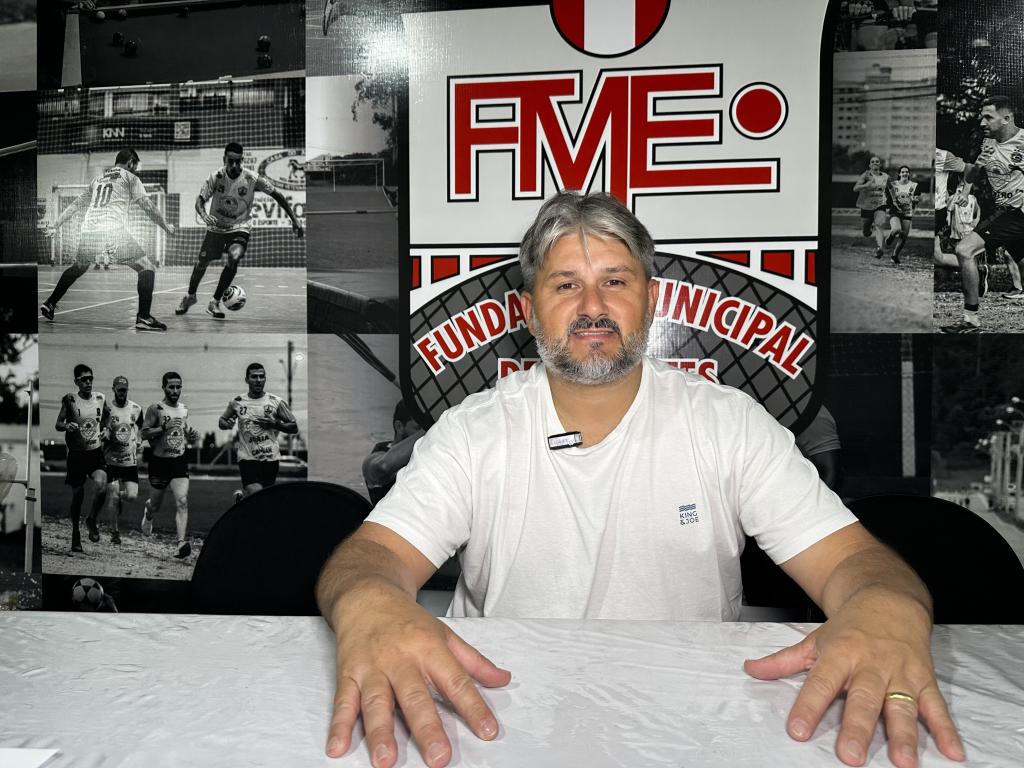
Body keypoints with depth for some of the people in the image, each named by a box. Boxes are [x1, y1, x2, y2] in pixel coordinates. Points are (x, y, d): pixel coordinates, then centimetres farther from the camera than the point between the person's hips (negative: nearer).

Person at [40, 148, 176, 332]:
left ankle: (49, 304, 32)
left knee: (77, 268, 30)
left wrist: (55, 226, 35)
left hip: (89, 232, 6)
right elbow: (148, 206, 0)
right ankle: (144, 317, -12)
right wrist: (166, 227, 10)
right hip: (115, 233, -6)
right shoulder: (130, 177, 10)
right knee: (147, 268, 1)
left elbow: (76, 205, 30)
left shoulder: (98, 179, 26)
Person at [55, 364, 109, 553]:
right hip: (76, 453, -1)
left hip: (96, 452, 1)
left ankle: (92, 519, 4)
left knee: (100, 485, -23)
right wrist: (67, 426, -22)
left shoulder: (101, 398, 3)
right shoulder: (70, 399, -5)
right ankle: (76, 534, 26)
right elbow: (58, 424, -2)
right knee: (77, 495, 6)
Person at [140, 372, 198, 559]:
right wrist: (164, 427, -23)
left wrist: (192, 436, 0)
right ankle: (148, 513, 51)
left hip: (180, 461, 2)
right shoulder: (155, 409, -6)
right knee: (156, 504, 14)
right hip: (160, 461, -2)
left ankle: (181, 543, -18)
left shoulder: (184, 409, 9)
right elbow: (144, 434, -10)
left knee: (182, 502, -14)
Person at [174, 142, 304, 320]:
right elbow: (200, 200, -15)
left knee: (234, 258, -27)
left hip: (239, 227, -2)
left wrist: (294, 219, -11)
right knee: (203, 262, 10)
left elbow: (277, 195, -8)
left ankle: (215, 303, -11)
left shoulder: (252, 178, -18)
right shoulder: (216, 177, -16)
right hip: (216, 226, 2)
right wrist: (204, 216, -38)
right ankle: (190, 296, 42)